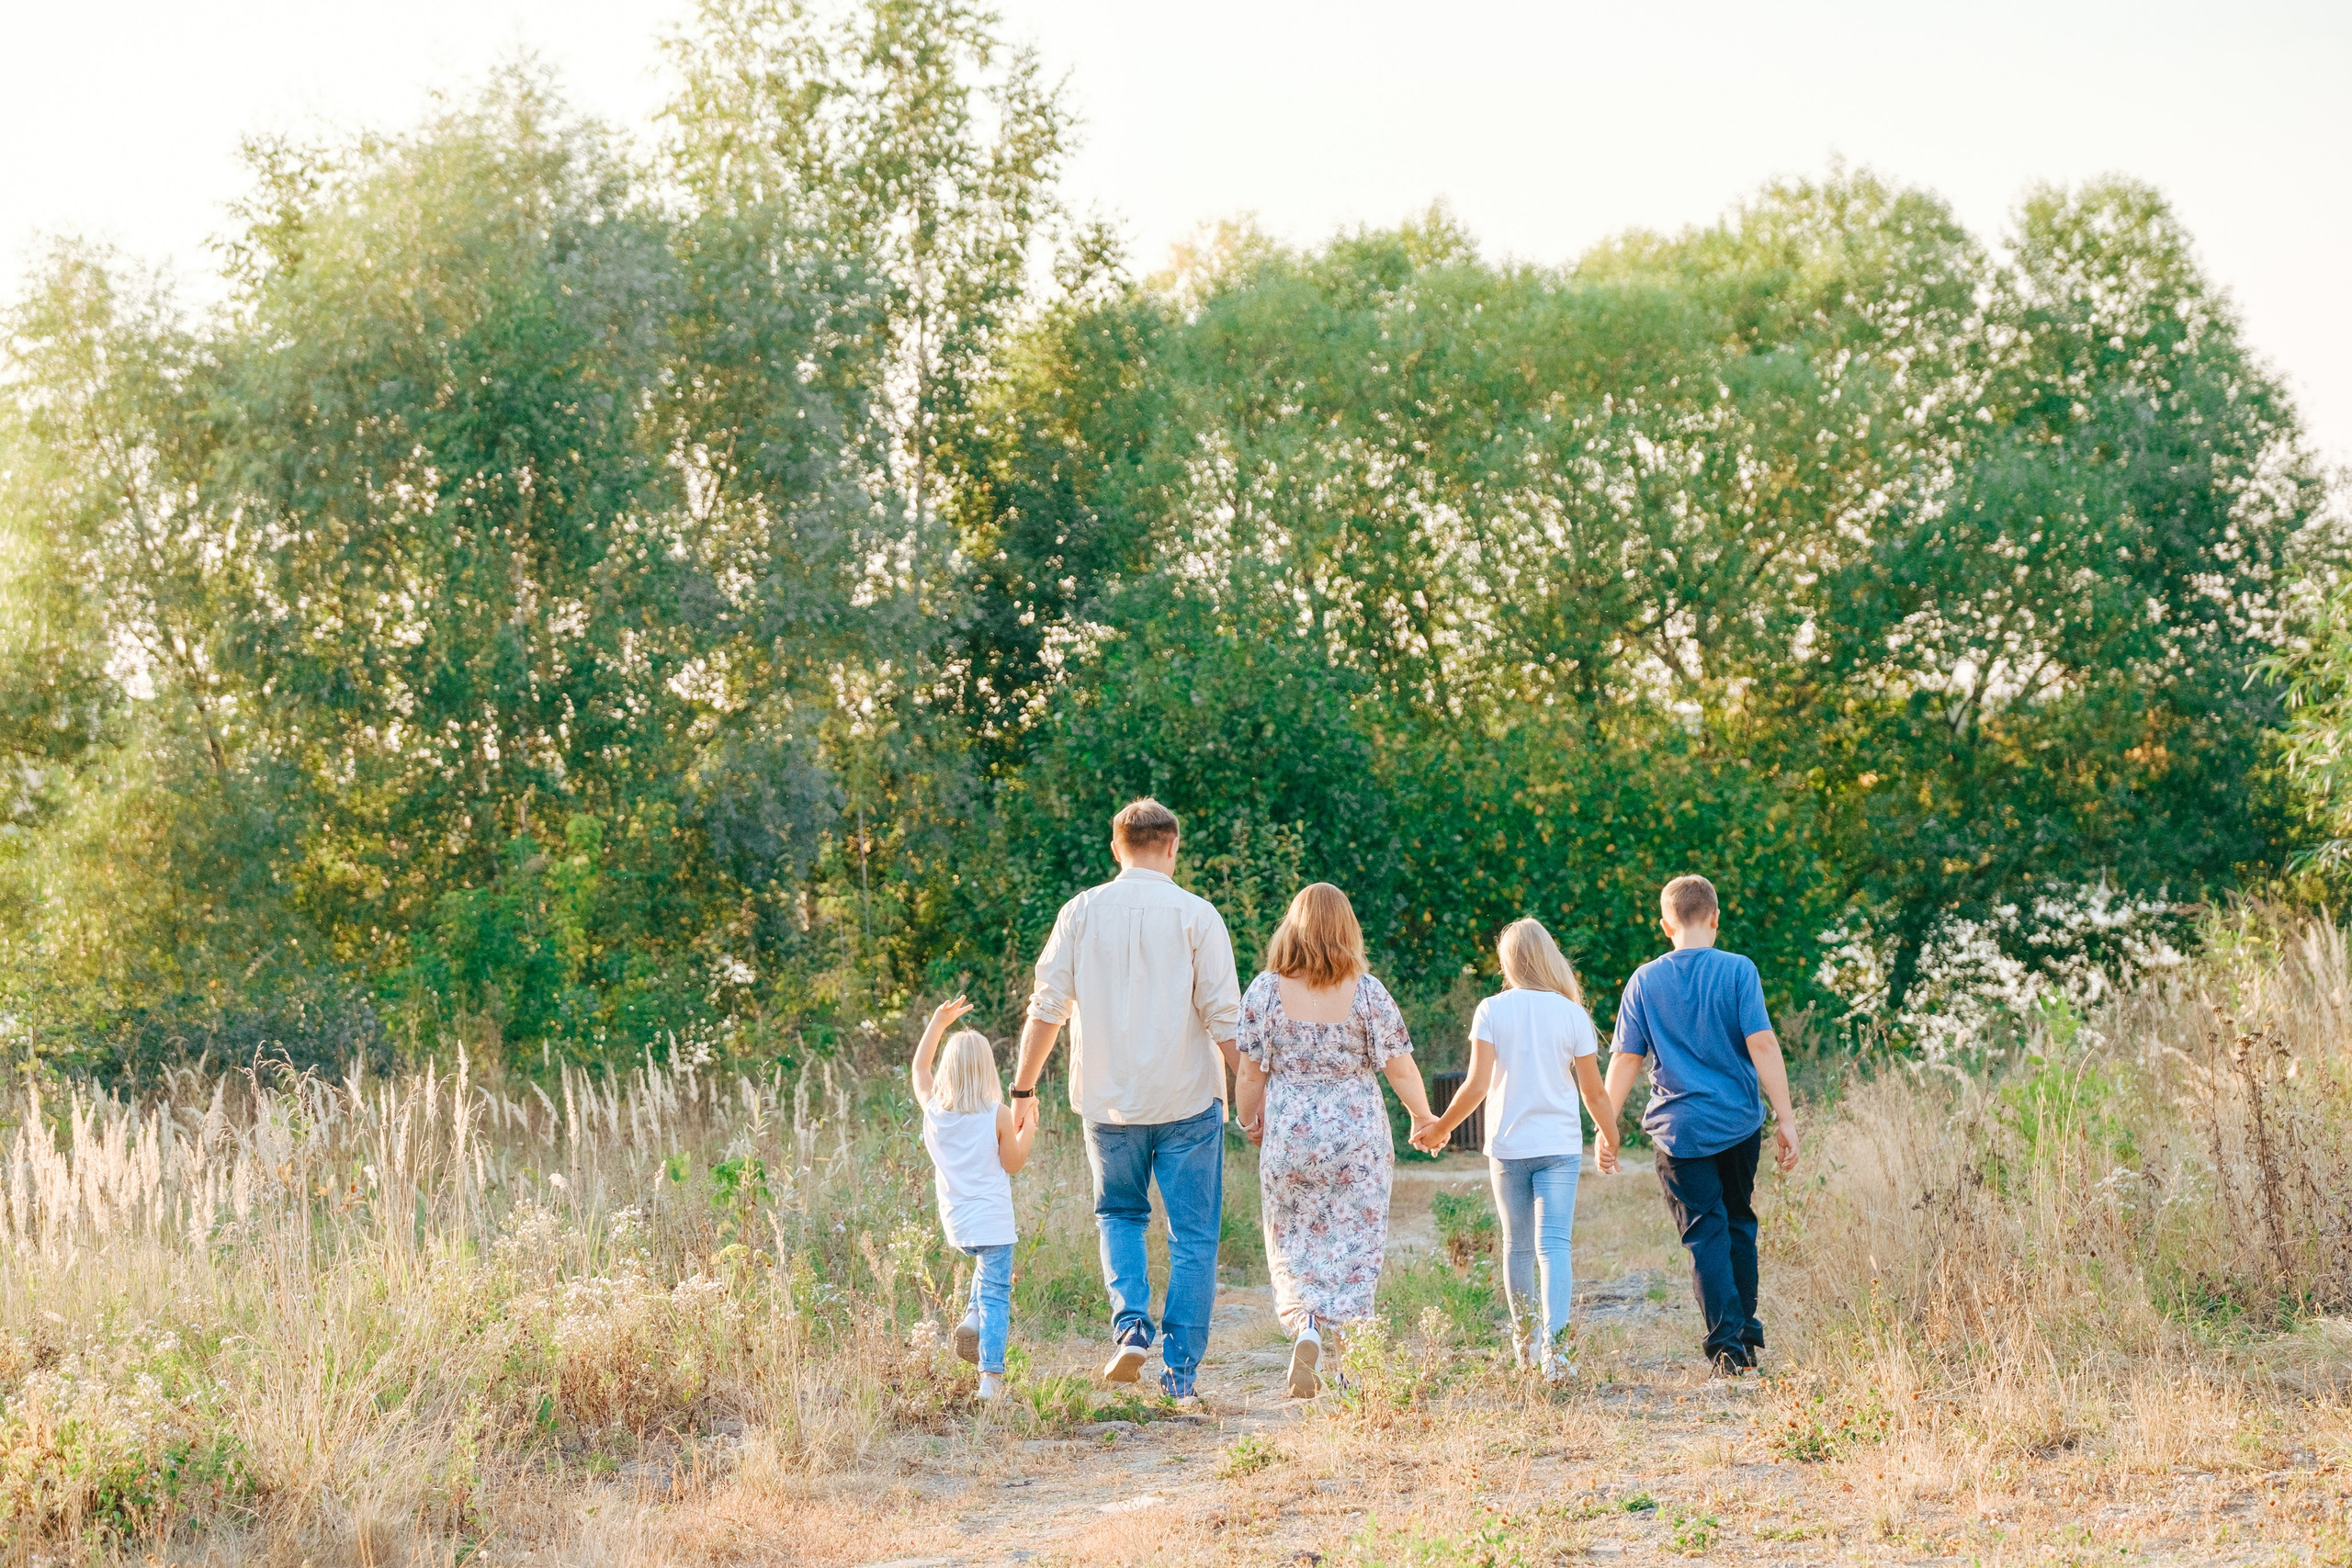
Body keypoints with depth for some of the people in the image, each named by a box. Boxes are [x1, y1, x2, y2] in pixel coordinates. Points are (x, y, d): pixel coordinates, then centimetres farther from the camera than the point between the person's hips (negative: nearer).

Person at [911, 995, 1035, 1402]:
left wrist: (938, 1021, 24)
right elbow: (1014, 1164, 0)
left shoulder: (933, 1108, 0)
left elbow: (918, 1067, 19)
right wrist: (1027, 1128, 12)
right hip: (991, 1221, -5)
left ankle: (974, 1321, 12)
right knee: (995, 1295, -2)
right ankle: (991, 1377, -8)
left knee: (986, 1266, 32)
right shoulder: (997, 1114, -10)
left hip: (955, 1223, 5)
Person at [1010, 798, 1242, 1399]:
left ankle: (1131, 1322, -2)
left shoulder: (1081, 912, 2)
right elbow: (1224, 1016, -7)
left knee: (1119, 1215, 21)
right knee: (1193, 1234, 7)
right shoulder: (1195, 915, -4)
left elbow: (1047, 1006, 2)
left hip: (1109, 1100, 2)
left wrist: (1023, 1087, 11)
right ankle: (1180, 1368, 4)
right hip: (1187, 1100, -2)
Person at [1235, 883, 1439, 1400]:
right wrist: (1424, 1117, 16)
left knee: (1294, 1243, 12)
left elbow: (1251, 1073, -2)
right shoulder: (1367, 992, -6)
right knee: (1354, 1243, 8)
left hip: (1289, 1136, 0)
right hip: (1358, 1136, 0)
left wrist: (1248, 1123, 16)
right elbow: (1401, 1069, -2)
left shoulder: (1265, 990, -5)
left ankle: (1306, 1328, -12)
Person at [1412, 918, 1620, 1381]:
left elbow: (1476, 1085, -9)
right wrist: (1610, 1139, 16)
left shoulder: (1491, 1011, -5)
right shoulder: (1571, 1013, -3)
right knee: (1554, 1244, -5)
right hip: (1560, 1146, -1)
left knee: (1518, 1246, 15)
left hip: (1507, 1146, 1)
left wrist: (1440, 1129, 5)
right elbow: (1594, 1091, 0)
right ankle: (1554, 1346, -21)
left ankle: (1525, 1342, 30)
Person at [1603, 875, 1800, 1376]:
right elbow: (1762, 1045, -11)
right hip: (1739, 1123, 0)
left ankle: (1727, 1345, -6)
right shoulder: (1737, 970, -5)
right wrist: (1785, 1118, -8)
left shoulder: (1646, 981, -1)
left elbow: (1626, 1058, 1)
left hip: (1680, 1128, 0)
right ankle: (1747, 1336, 24)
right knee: (1739, 1226, 17)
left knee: (1705, 1235, 2)